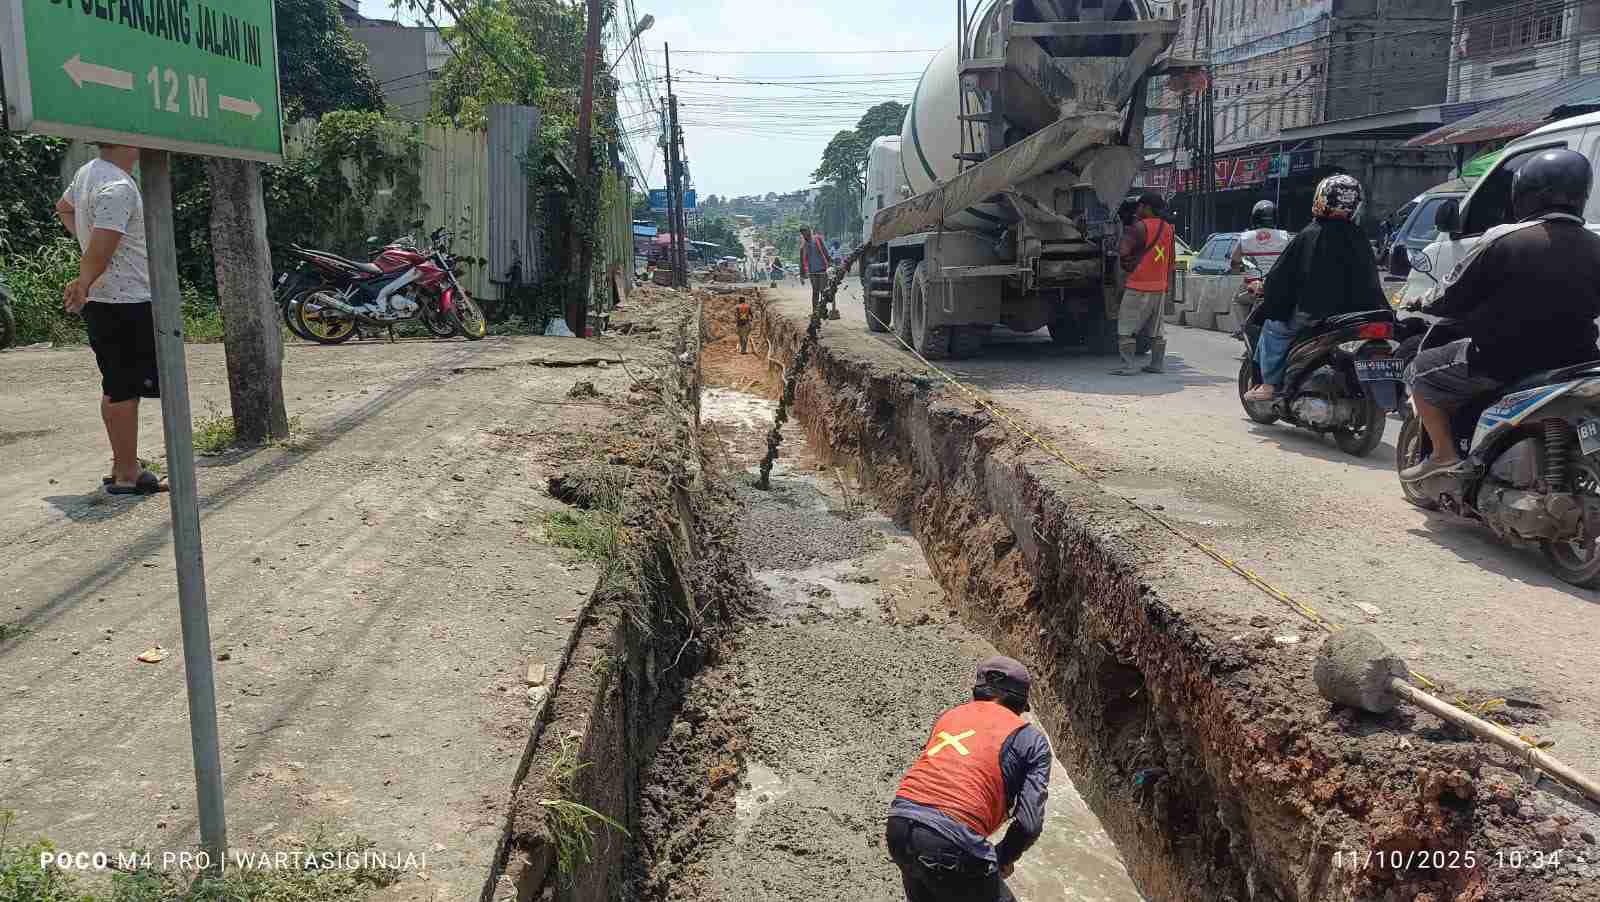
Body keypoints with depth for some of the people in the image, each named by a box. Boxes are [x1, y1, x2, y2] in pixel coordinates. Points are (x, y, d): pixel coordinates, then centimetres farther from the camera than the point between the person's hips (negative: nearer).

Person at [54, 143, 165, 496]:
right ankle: (127, 474, 1)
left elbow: (63, 208, 30)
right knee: (126, 390, -5)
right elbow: (100, 252, -26)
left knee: (115, 388, 16)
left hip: (103, 304, 10)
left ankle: (123, 466, 25)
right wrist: (83, 286, -11)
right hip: (128, 304, -10)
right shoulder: (119, 188, -21)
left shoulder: (86, 172, 10)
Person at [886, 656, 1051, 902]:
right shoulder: (1031, 738, 8)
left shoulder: (949, 715, 22)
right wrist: (1004, 859, 17)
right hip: (953, 843, -6)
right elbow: (1029, 824, -1)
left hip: (898, 827, 6)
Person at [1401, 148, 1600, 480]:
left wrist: (1424, 303, 13)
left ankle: (1444, 452, 8)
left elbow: (1452, 297, -8)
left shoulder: (1503, 240, -15)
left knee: (1421, 372, 14)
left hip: (1499, 363, -5)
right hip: (1568, 364, 5)